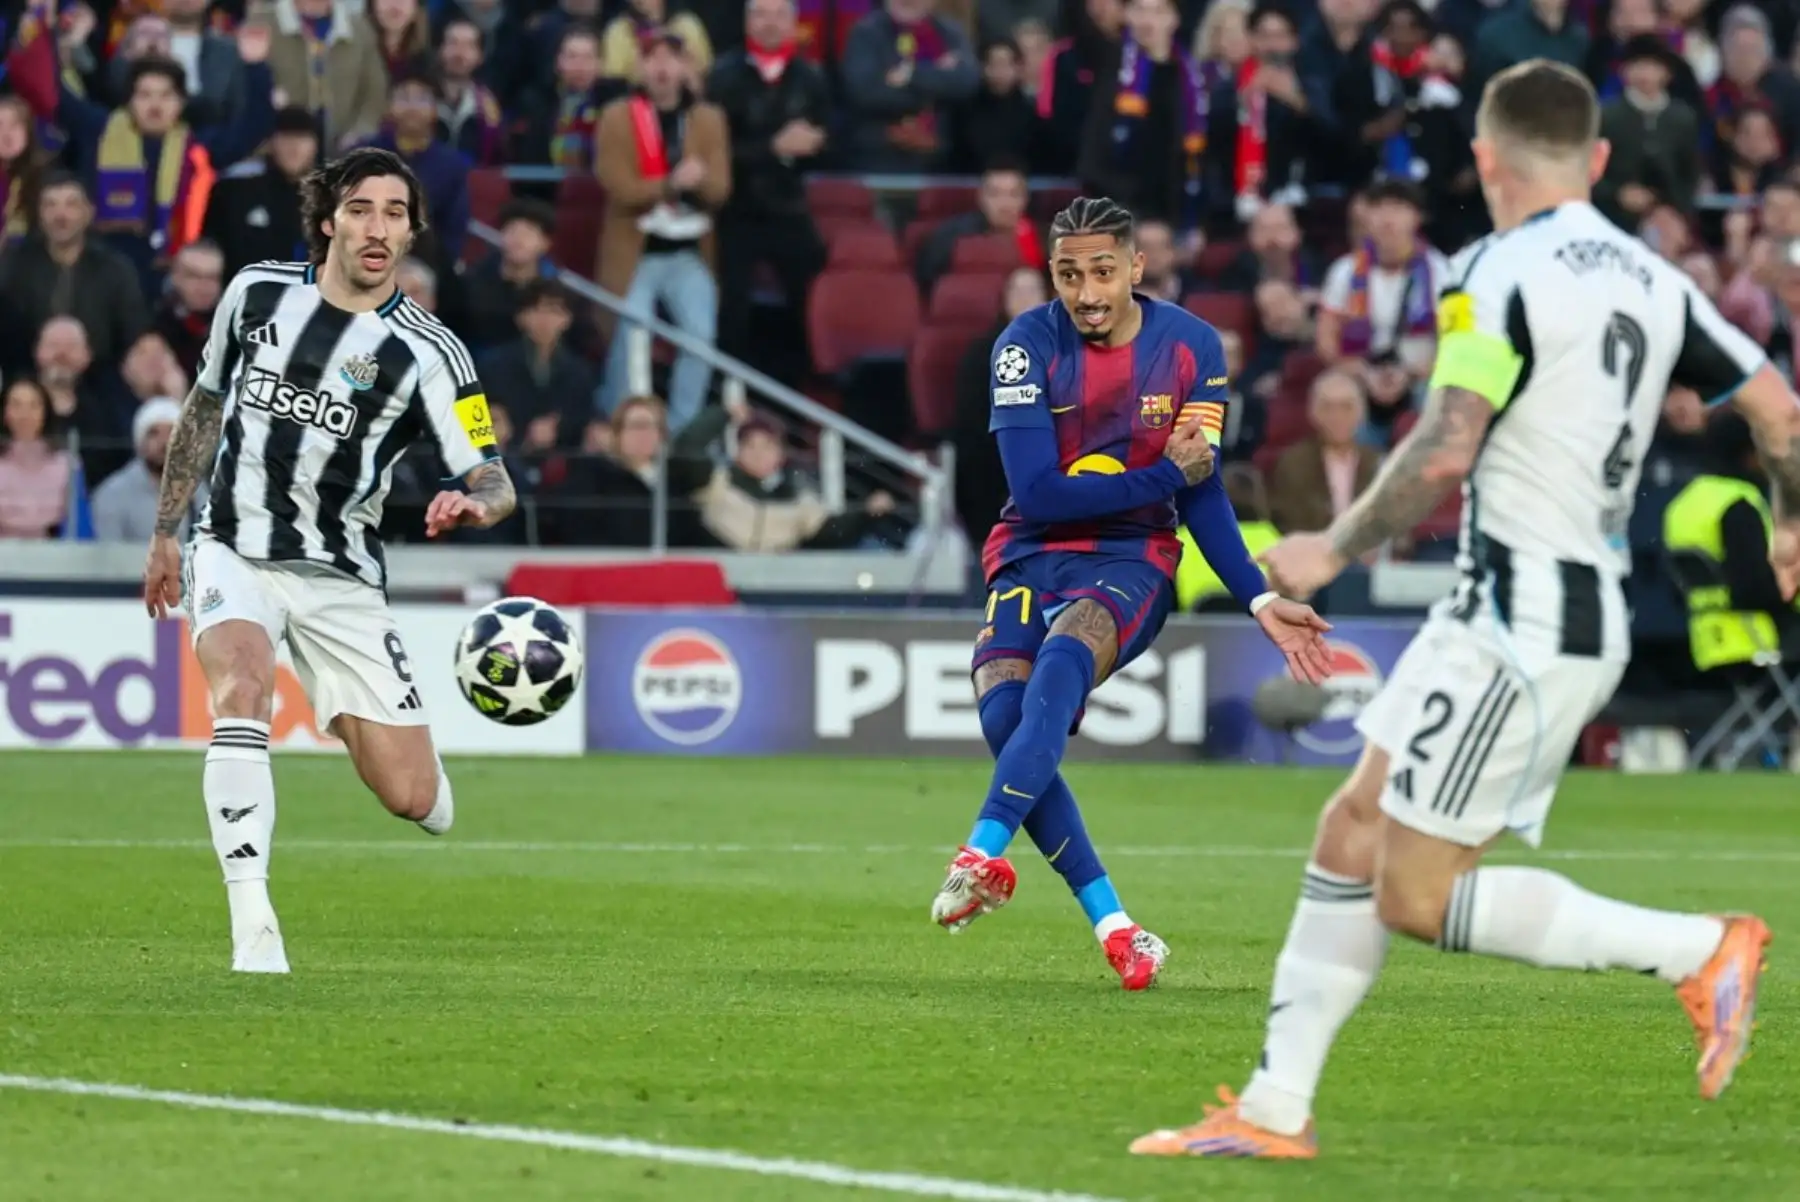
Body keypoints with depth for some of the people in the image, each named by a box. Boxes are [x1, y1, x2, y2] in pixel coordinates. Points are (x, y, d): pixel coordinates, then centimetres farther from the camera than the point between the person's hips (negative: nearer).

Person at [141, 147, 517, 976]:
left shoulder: (427, 353, -7)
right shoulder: (257, 292, 1)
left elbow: (492, 481, -10)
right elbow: (205, 408, 16)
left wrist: (472, 503, -34)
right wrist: (165, 532, 19)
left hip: (340, 580, 0)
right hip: (233, 555, 0)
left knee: (414, 799, -4)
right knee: (240, 690, -32)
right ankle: (251, 921, -34)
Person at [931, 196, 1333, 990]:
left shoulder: (1190, 347, -2)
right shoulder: (1028, 346, -7)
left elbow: (1202, 493, 3)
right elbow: (1037, 492, -14)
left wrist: (1259, 601, -5)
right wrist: (1163, 475, -14)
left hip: (1131, 560, -1)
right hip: (1031, 556, 1)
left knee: (1061, 661, -34)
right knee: (1003, 717, -23)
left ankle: (984, 855, -45)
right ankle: (1114, 927, -18)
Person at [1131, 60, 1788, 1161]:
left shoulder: (1504, 273, -13)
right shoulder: (1652, 281, 10)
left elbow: (1444, 453, -21)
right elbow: (1781, 414, 11)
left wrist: (1338, 548, -7)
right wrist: (1795, 528, 30)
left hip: (1524, 626, -9)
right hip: (1593, 608, 9)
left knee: (1416, 897, -5)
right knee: (1353, 832, 12)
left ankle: (1700, 949, -6)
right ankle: (1276, 1110, 15)